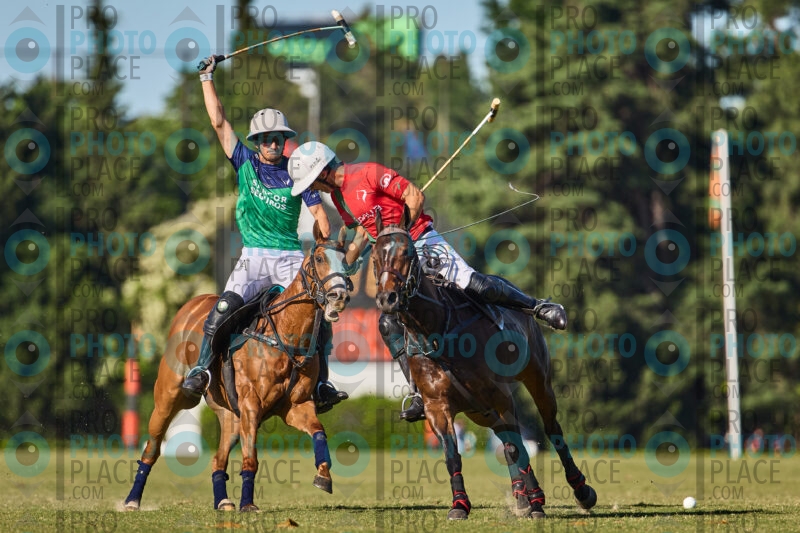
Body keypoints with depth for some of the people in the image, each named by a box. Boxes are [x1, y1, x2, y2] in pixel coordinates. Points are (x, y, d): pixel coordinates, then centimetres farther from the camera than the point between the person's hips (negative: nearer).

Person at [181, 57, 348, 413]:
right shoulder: (245, 163, 8)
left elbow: (318, 212, 7)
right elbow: (218, 121, 4)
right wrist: (207, 77, 3)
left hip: (292, 257, 0)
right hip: (253, 257, 0)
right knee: (226, 306, -24)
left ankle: (320, 383, -10)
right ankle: (203, 368, -21)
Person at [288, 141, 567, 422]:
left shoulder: (368, 173, -16)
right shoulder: (337, 195, 10)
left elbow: (416, 196, -17)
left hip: (422, 242, -8)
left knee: (473, 283, -21)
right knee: (389, 323, -5)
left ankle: (539, 307, -2)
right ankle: (421, 396, -3)